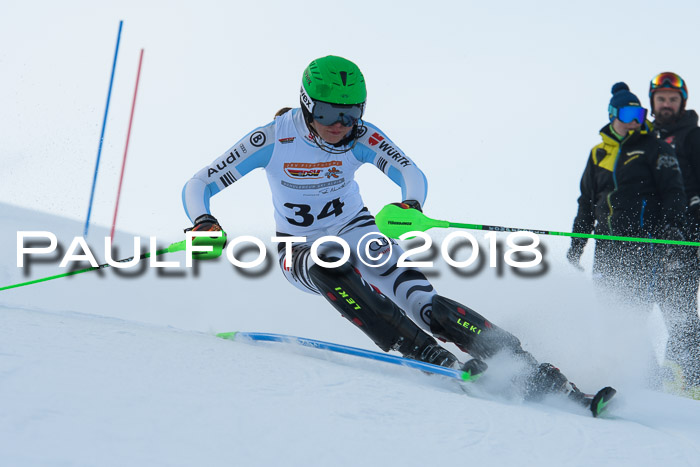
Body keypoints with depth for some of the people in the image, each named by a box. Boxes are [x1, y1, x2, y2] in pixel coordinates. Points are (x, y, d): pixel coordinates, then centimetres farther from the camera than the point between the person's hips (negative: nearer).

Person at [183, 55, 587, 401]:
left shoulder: (362, 138, -14)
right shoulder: (272, 140, -17)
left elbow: (412, 174, -27)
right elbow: (197, 187, -15)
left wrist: (411, 204, -51)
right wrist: (204, 223, -37)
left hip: (357, 233, 1)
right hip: (301, 251, -1)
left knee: (424, 302, -24)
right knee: (329, 268, -38)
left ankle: (527, 368, -25)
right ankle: (430, 357, -41)